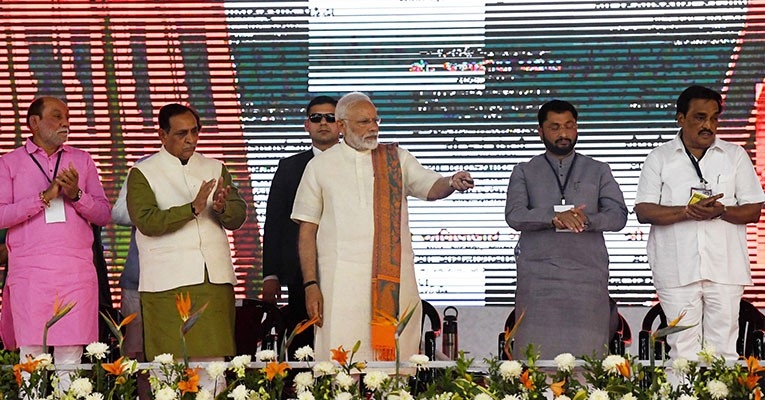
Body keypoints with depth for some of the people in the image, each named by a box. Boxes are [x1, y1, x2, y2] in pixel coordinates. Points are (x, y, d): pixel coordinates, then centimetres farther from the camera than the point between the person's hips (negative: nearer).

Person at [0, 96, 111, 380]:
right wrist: (44, 197, -12)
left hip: (76, 270, 2)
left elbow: (104, 215, 11)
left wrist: (76, 195, -7)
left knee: (71, 353, -1)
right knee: (31, 353, -3)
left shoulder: (82, 160, 16)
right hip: (29, 271, -2)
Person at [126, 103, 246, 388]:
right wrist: (193, 208, -18)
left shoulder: (216, 169, 17)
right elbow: (146, 221, -10)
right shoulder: (142, 173, 4)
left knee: (213, 360, -2)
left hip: (215, 280, 3)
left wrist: (222, 207, -14)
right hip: (167, 284, -3)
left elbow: (238, 217, 8)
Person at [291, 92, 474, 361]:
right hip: (341, 279, -1)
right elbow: (307, 230, 7)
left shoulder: (397, 159, 13)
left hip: (394, 278, 1)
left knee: (394, 354, -1)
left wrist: (452, 183, -24)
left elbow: (431, 187, 0)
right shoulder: (320, 166, 9)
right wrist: (310, 284, -2)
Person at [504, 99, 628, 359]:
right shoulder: (524, 172, 13)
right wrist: (554, 217, -20)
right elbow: (514, 216, -2)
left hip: (587, 276, 1)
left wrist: (586, 220, -16)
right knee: (537, 355, -6)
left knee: (587, 354, -5)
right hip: (538, 277, -1)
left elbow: (618, 215, 4)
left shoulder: (598, 171, 16)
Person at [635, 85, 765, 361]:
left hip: (725, 268, 1)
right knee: (682, 349, 0)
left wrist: (721, 211, -13)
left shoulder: (735, 155, 12)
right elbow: (643, 211, -1)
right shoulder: (659, 158, 9)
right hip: (677, 270, -1)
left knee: (724, 348, 1)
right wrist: (688, 211, -15)